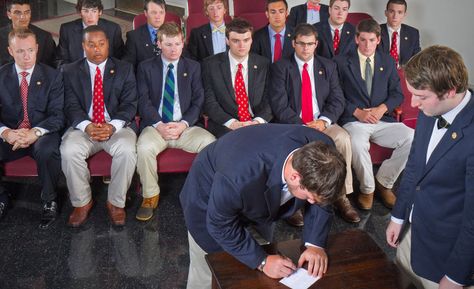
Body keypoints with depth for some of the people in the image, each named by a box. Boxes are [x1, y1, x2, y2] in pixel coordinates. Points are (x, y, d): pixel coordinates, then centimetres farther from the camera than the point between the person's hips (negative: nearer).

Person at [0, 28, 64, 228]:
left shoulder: (52, 76, 0)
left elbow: (57, 115, -7)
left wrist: (35, 132, -25)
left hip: (41, 135, -3)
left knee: (47, 150, -36)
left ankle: (49, 201, -10)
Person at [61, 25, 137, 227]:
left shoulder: (124, 69, 10)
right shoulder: (70, 72, 11)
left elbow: (129, 104, 0)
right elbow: (71, 106, 0)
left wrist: (113, 126, -19)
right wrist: (87, 126, -21)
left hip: (117, 127, -1)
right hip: (83, 127, 1)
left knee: (127, 150, -32)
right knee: (69, 150, -29)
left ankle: (116, 203, -11)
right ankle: (82, 202, -6)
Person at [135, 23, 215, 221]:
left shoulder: (193, 67, 13)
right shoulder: (146, 67, 10)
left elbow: (198, 101, 5)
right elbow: (144, 101, 0)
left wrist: (183, 124, -12)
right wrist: (159, 125, -16)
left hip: (185, 126, 1)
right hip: (156, 125, 0)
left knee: (211, 144, -28)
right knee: (144, 148, -33)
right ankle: (150, 196, -9)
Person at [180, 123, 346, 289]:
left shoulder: (322, 150, -30)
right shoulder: (238, 177, -46)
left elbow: (321, 197, -10)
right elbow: (221, 225, -27)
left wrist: (315, 244, -20)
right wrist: (262, 261, -25)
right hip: (209, 199, -5)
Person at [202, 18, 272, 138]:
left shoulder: (263, 64, 8)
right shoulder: (211, 65, 3)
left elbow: (269, 100, 5)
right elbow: (209, 102, -2)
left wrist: (258, 121, -15)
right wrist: (232, 123, -17)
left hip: (257, 125, 2)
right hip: (224, 128, -2)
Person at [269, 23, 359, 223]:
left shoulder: (328, 67, 13)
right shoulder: (280, 68, 2)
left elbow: (338, 100, 6)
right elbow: (279, 105, -8)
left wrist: (324, 120, -15)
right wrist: (302, 126, -19)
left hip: (322, 123, 3)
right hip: (292, 125, -2)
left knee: (343, 137, -28)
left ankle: (342, 197, -18)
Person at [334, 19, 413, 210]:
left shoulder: (388, 62, 17)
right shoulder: (342, 62, 8)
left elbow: (397, 94, 13)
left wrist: (382, 108, -8)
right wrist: (358, 112, -12)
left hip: (383, 120, 3)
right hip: (354, 121, -3)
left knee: (413, 138, -24)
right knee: (357, 143, -37)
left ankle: (384, 182, -2)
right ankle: (367, 188, -9)